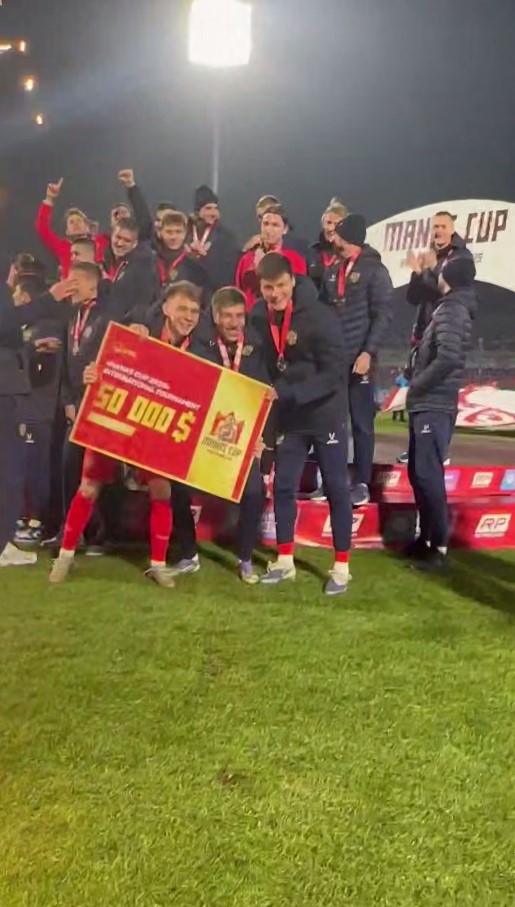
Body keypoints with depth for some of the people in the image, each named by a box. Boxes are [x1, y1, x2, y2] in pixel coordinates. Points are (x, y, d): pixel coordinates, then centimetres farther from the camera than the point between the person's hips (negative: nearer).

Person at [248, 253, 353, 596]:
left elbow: (335, 374, -23)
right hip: (288, 419, 5)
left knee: (336, 488, 5)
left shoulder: (319, 317, -20)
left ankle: (342, 567, 16)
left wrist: (286, 392, -29)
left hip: (325, 416, -5)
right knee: (283, 486, 10)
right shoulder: (258, 317, -3)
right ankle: (285, 561, 25)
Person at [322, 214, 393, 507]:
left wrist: (369, 352, -17)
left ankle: (362, 484, 8)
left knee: (361, 423, 2)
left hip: (359, 357, -5)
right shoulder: (331, 271, 14)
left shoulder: (374, 270, -3)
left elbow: (382, 315, -9)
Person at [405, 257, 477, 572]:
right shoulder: (451, 307, 16)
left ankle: (440, 547, -2)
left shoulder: (452, 310, -13)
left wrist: (416, 385, -14)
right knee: (418, 472, 13)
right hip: (426, 405, 10)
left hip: (434, 407, -10)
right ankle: (428, 537, 23)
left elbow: (448, 358, -26)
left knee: (429, 474, -8)